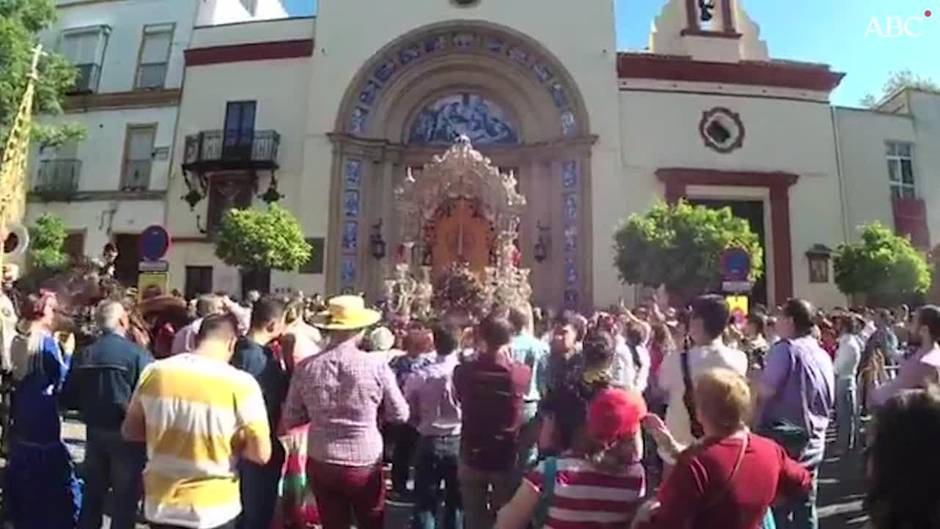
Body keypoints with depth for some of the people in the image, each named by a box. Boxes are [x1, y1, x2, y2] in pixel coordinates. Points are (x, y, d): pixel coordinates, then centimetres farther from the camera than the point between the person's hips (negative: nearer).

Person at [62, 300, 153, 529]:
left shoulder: (83, 354, -1)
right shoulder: (138, 354, -19)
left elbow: (69, 397, 3)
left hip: (94, 431, 5)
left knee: (92, 494, 22)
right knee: (125, 499, 9)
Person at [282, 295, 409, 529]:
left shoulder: (306, 367, -8)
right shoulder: (376, 365, -15)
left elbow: (290, 420, 2)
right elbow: (400, 415, -5)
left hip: (321, 464, 2)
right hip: (365, 465, -2)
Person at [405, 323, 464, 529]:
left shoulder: (421, 376, -13)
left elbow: (408, 412, -2)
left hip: (430, 443, 0)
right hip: (459, 442, 0)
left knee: (425, 503, 12)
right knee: (456, 502, 18)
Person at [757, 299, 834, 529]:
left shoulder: (785, 348, -16)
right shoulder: (823, 355, 10)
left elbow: (765, 391, -21)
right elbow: (828, 401, 18)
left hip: (782, 436, -8)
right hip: (813, 438, 8)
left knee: (775, 503, 2)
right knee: (806, 505, 15)